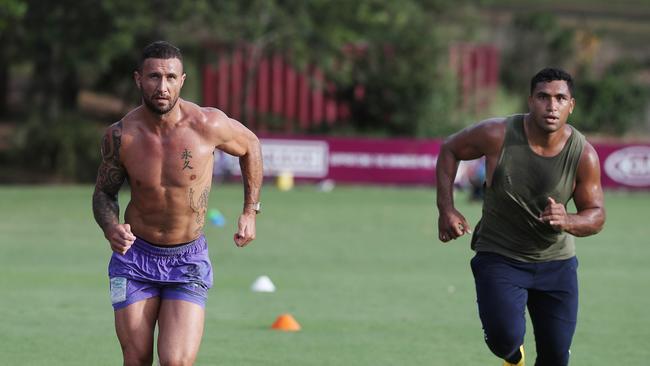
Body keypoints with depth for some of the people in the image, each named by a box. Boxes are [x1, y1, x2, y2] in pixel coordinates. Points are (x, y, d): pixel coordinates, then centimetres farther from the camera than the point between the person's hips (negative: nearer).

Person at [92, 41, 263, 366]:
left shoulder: (208, 125, -15)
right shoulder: (120, 135, -12)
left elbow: (250, 146, 7)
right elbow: (104, 193, 4)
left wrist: (250, 211, 7)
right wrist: (111, 230, -17)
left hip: (189, 263, -1)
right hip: (135, 258, 1)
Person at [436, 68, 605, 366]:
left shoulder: (584, 155, -15)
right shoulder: (497, 135, -19)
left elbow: (596, 215, -6)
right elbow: (450, 149, 0)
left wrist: (567, 221, -30)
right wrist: (446, 209, -9)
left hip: (557, 262, 2)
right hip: (499, 258, -2)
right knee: (505, 339, -21)